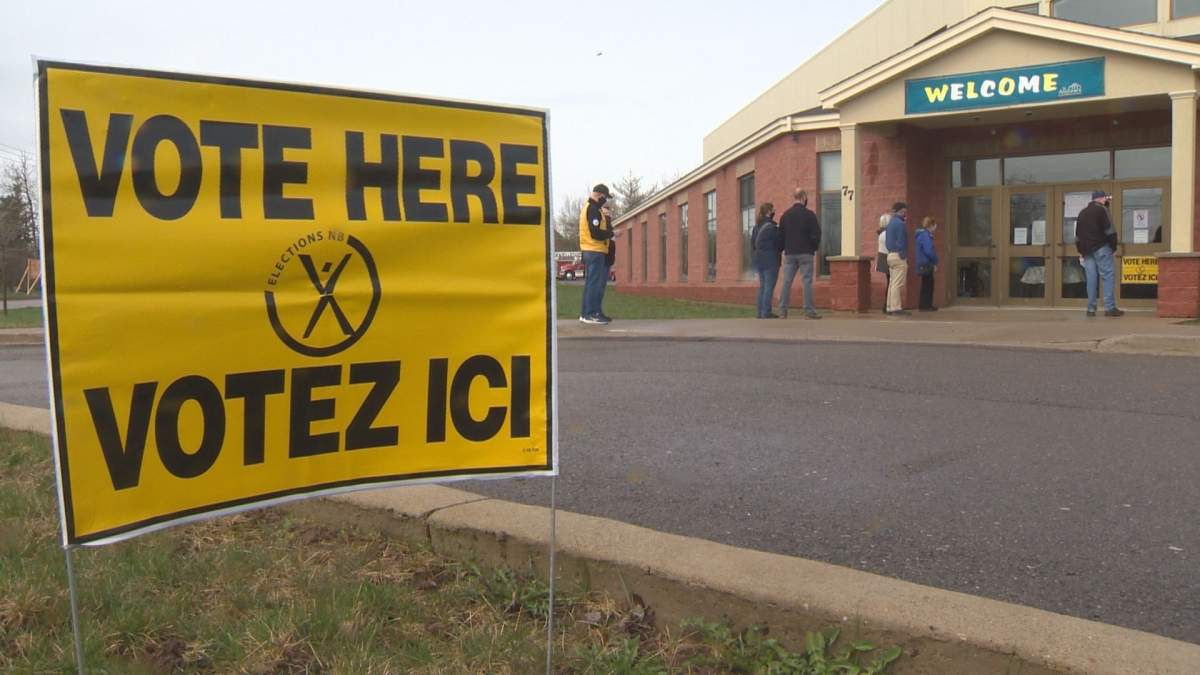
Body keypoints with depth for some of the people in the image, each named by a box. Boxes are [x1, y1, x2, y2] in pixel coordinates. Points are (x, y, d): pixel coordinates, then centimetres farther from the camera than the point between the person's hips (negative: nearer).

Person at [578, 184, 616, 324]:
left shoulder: (587, 207, 20)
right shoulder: (593, 209, -13)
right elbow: (596, 233, -20)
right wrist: (610, 233, -7)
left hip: (591, 251, 10)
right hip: (595, 251, -10)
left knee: (592, 282, 13)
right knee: (595, 282, -9)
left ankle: (586, 313, 16)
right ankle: (591, 314, -8)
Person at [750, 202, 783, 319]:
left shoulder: (756, 227, 10)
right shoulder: (771, 227, -15)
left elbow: (753, 244, 13)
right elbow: (779, 243, -11)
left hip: (759, 259, 8)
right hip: (770, 260, -8)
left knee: (762, 286, 12)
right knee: (769, 286, -4)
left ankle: (761, 312, 12)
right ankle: (766, 312, -7)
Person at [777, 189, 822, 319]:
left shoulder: (785, 215, 7)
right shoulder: (809, 214, -7)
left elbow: (780, 234, 10)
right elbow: (816, 234, -8)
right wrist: (815, 247, 8)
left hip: (789, 253, 4)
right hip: (805, 253, -4)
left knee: (786, 282, 5)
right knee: (807, 281, -2)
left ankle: (782, 310, 3)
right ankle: (809, 310, -4)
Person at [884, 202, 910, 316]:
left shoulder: (891, 223, 16)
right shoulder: (900, 223, -13)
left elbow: (887, 241, 19)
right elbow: (901, 242, -17)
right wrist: (904, 257, -14)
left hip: (890, 255, 10)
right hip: (899, 256, -9)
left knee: (892, 284, 10)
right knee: (898, 284, -8)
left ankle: (891, 308, 11)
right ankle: (896, 308, -8)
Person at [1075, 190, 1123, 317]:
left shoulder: (1082, 213, 18)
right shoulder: (1101, 209, -3)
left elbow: (1078, 234, 20)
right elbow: (1110, 230, -10)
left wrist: (1081, 251, 23)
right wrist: (1113, 247, -1)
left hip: (1086, 250, 6)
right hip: (1101, 248, -6)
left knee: (1091, 279, 5)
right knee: (1108, 277, -5)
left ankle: (1091, 309, 2)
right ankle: (1109, 308, -12)